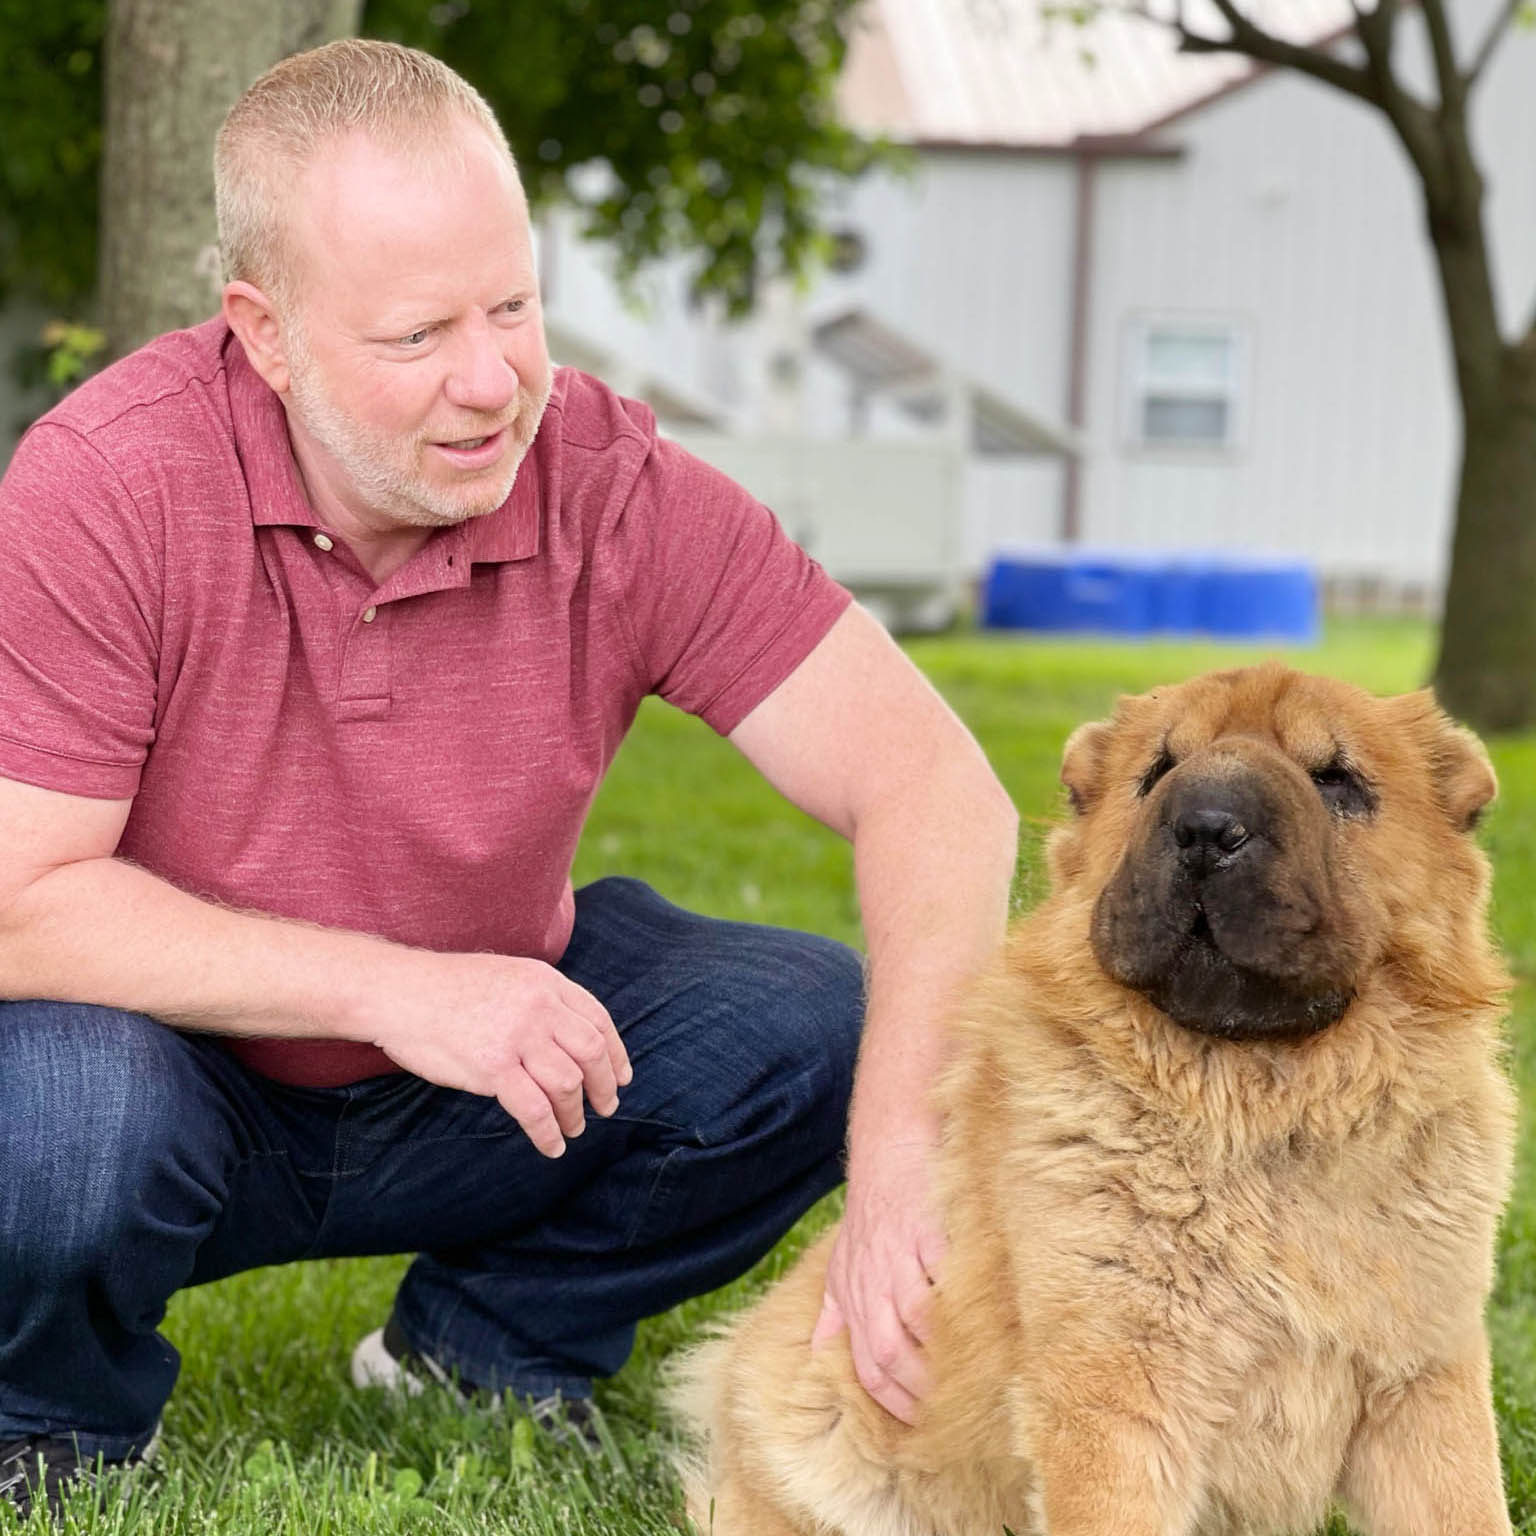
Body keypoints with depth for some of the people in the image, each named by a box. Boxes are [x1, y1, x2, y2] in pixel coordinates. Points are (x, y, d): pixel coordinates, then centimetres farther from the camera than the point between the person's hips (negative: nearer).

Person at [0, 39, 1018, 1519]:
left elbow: (930, 785, -23)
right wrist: (391, 988, -34)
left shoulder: (617, 489, -19)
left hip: (481, 1081, 3)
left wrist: (903, 1163, -38)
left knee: (811, 1030, -19)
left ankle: (475, 1348, 7)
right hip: (183, 1068, -3)